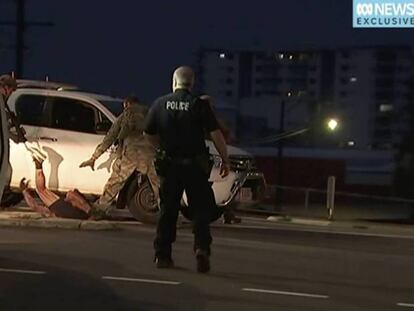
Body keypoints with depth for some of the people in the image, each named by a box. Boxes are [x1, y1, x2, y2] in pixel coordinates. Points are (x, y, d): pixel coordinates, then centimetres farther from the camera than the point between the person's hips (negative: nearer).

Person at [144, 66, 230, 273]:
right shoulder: (199, 105, -5)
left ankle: (162, 255, 12)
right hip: (195, 164, -2)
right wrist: (225, 160, -1)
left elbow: (148, 133, 9)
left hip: (170, 164, 2)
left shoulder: (161, 103, 2)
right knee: (201, 209, 4)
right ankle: (202, 248, -15)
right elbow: (216, 134, -9)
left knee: (167, 211, 11)